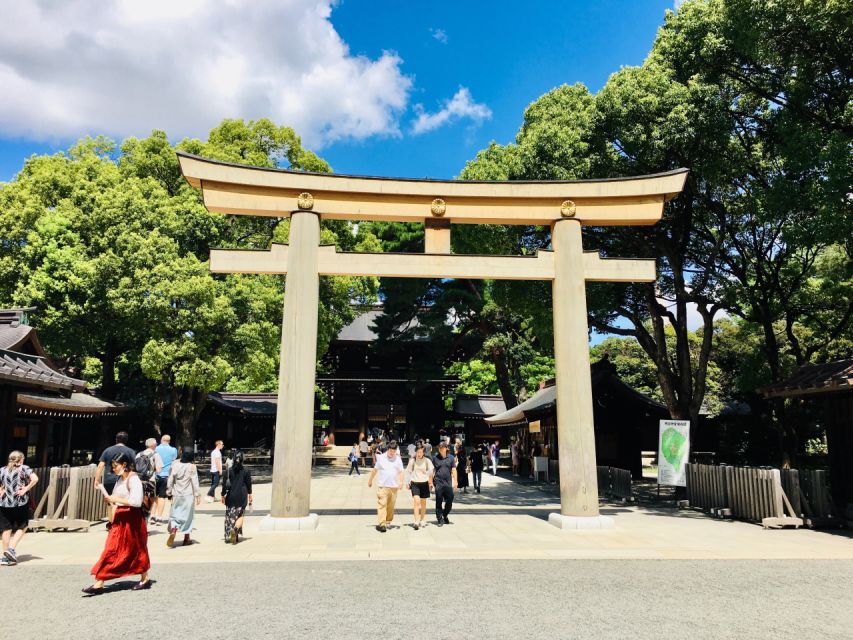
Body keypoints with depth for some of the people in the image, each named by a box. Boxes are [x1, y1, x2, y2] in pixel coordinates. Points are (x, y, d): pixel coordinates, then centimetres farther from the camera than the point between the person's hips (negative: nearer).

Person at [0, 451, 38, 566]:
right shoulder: (24, 468, -4)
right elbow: (35, 479, -19)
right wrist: (25, 489, -9)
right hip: (20, 503, -3)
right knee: (22, 527, 13)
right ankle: (12, 549, -1)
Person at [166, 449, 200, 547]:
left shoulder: (175, 464, -3)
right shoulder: (192, 467, -11)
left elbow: (170, 479, 3)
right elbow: (195, 482, -8)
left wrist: (169, 491, 15)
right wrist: (198, 495, -2)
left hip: (176, 495, 2)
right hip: (188, 495, -2)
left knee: (175, 514, 10)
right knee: (187, 515, 9)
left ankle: (173, 530, -18)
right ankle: (186, 539, 15)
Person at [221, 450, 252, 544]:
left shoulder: (228, 471, -4)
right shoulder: (245, 471, -5)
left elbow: (224, 484, -2)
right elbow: (249, 484, 1)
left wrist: (223, 495, 9)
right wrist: (250, 495, 12)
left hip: (231, 497, 1)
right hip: (242, 497, -1)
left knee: (230, 516, 13)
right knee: (240, 515, 6)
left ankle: (228, 536, 18)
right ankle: (235, 529, -20)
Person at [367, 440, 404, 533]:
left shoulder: (398, 459, 6)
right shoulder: (381, 458, 4)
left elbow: (401, 472, 3)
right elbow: (375, 470, 13)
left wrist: (401, 482, -12)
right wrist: (370, 480, 17)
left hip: (394, 486, 2)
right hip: (382, 486, -2)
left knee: (391, 506, 6)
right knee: (382, 504, -10)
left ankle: (388, 522, 19)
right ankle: (382, 524, -14)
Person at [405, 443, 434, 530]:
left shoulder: (427, 460, -2)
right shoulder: (412, 461, -1)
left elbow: (430, 472, 6)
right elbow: (409, 472, 8)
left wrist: (430, 483, 5)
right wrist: (408, 483, 5)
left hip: (424, 483, 1)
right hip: (415, 483, -1)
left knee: (423, 502, 10)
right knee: (416, 501, -15)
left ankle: (422, 520, 27)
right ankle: (416, 522, -17)